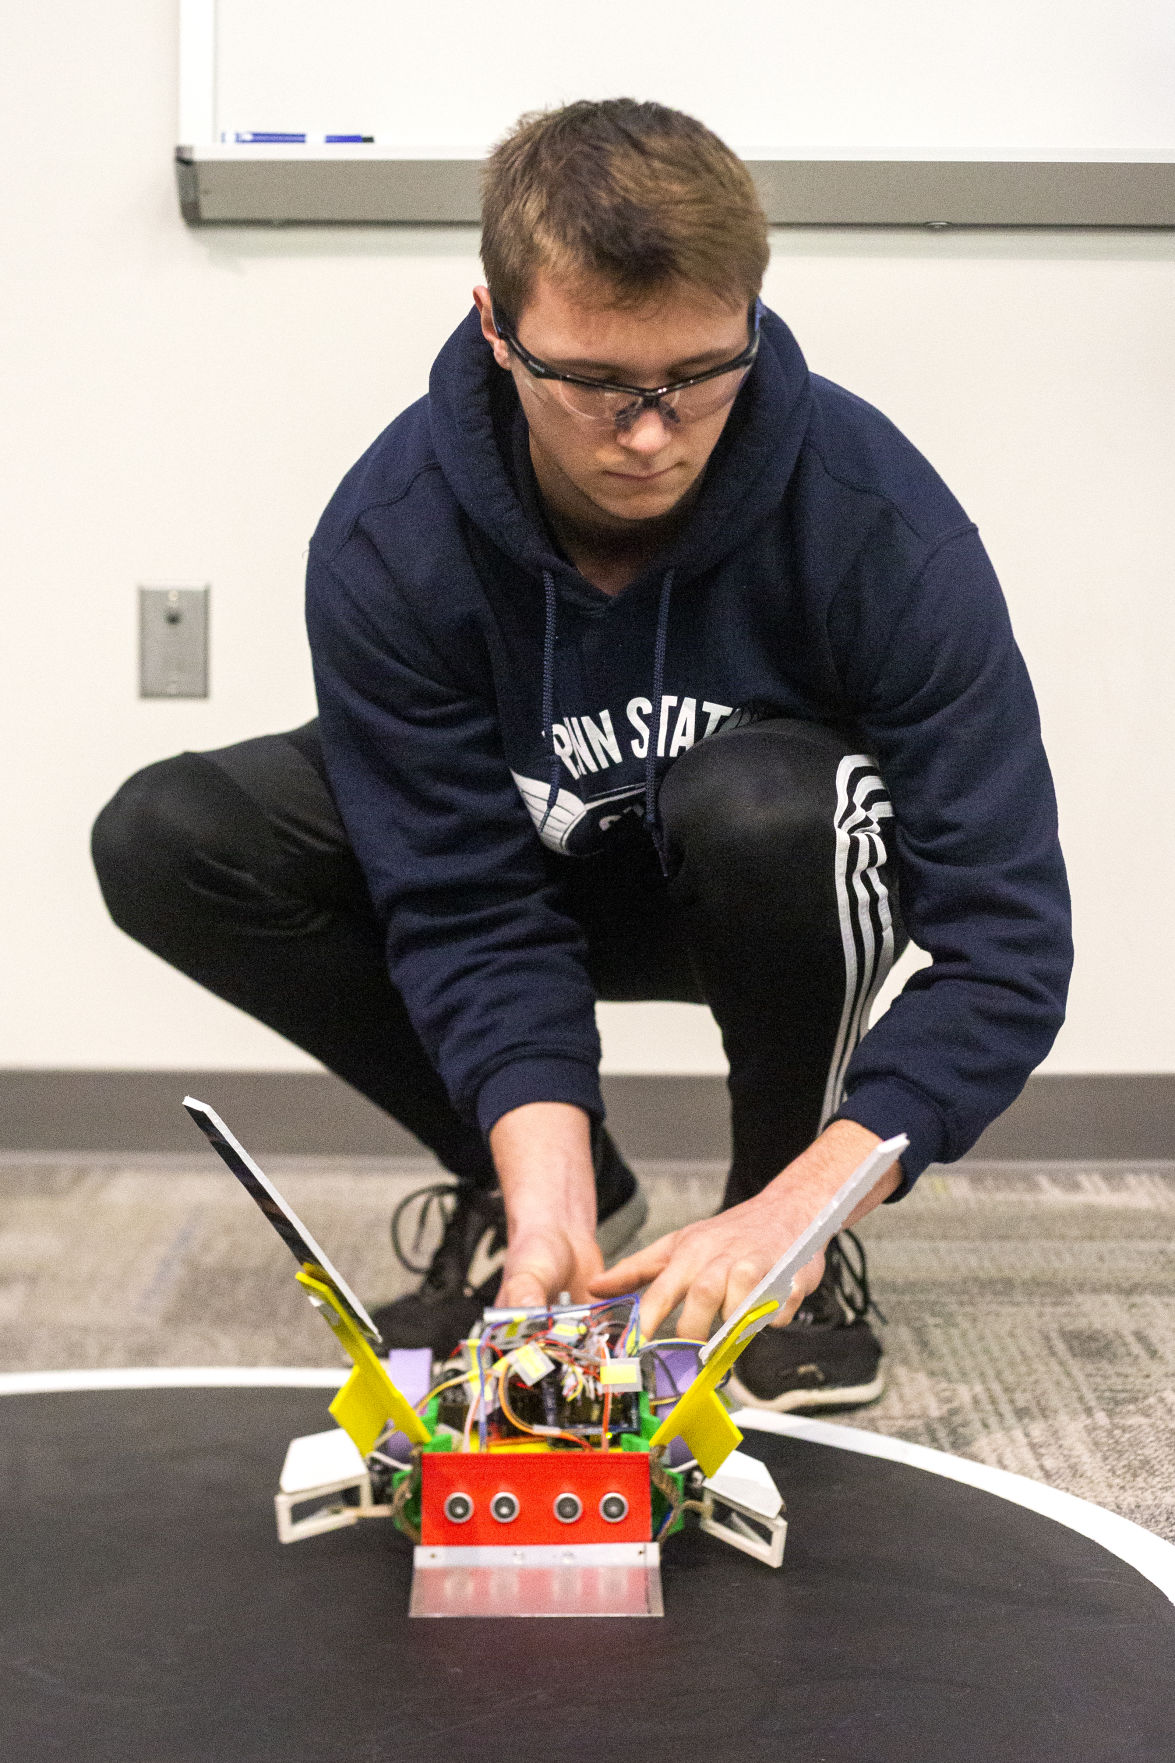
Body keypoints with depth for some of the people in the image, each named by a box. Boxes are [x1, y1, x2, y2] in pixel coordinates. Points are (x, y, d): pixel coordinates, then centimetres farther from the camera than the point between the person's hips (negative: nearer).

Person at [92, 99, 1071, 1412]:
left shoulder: (880, 524, -31)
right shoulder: (386, 542, -26)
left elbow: (1010, 941, -31)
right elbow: (467, 906, -22)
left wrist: (799, 1208, -42)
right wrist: (543, 1179, -39)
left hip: (793, 882, -2)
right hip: (541, 878, 3)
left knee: (761, 798, -39)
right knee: (162, 842, -19)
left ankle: (785, 1214, -9)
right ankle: (548, 1195, -2)